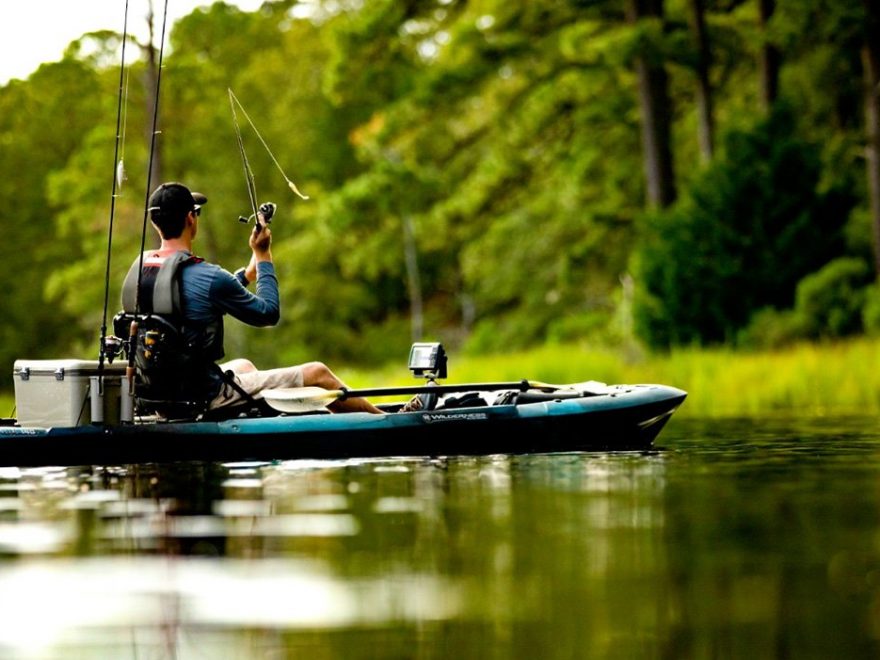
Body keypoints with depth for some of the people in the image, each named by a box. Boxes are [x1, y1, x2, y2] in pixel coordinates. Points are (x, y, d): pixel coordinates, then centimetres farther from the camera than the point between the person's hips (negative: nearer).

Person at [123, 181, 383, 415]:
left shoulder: (139, 268, 2)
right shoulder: (207, 277, -23)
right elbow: (269, 313, -7)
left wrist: (249, 270, 22)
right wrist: (263, 257, 3)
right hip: (208, 396, -8)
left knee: (243, 365, 37)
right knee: (318, 373, 5)